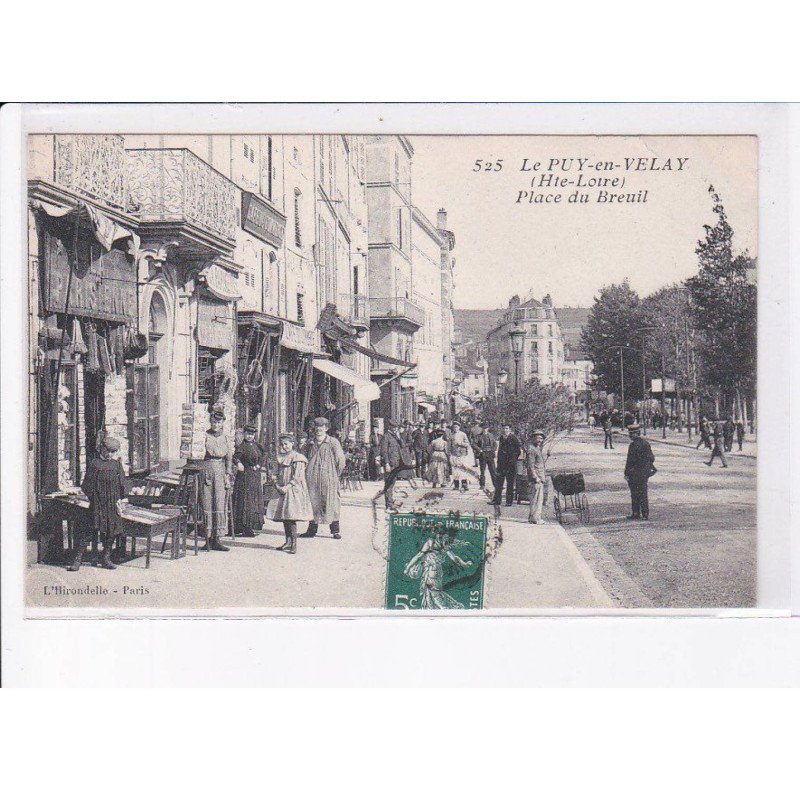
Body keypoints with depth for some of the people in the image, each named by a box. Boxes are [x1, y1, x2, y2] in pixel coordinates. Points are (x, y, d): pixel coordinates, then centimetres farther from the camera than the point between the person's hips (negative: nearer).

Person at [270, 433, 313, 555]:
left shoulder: (297, 458, -7)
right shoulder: (281, 458, 17)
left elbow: (297, 477, -13)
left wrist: (287, 486, -18)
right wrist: (277, 485, 1)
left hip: (294, 491, -8)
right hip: (283, 490, 8)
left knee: (291, 517, -14)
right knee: (284, 517, 7)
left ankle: (293, 544, -14)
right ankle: (288, 542, 15)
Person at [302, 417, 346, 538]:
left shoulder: (333, 442, -2)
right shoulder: (310, 443, 11)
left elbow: (340, 460, -1)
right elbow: (306, 459, 23)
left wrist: (335, 475, 0)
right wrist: (308, 472, 13)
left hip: (328, 479, -4)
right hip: (312, 478, 4)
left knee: (331, 503, -2)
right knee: (312, 502, 7)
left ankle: (335, 530, 4)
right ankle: (312, 529, 14)